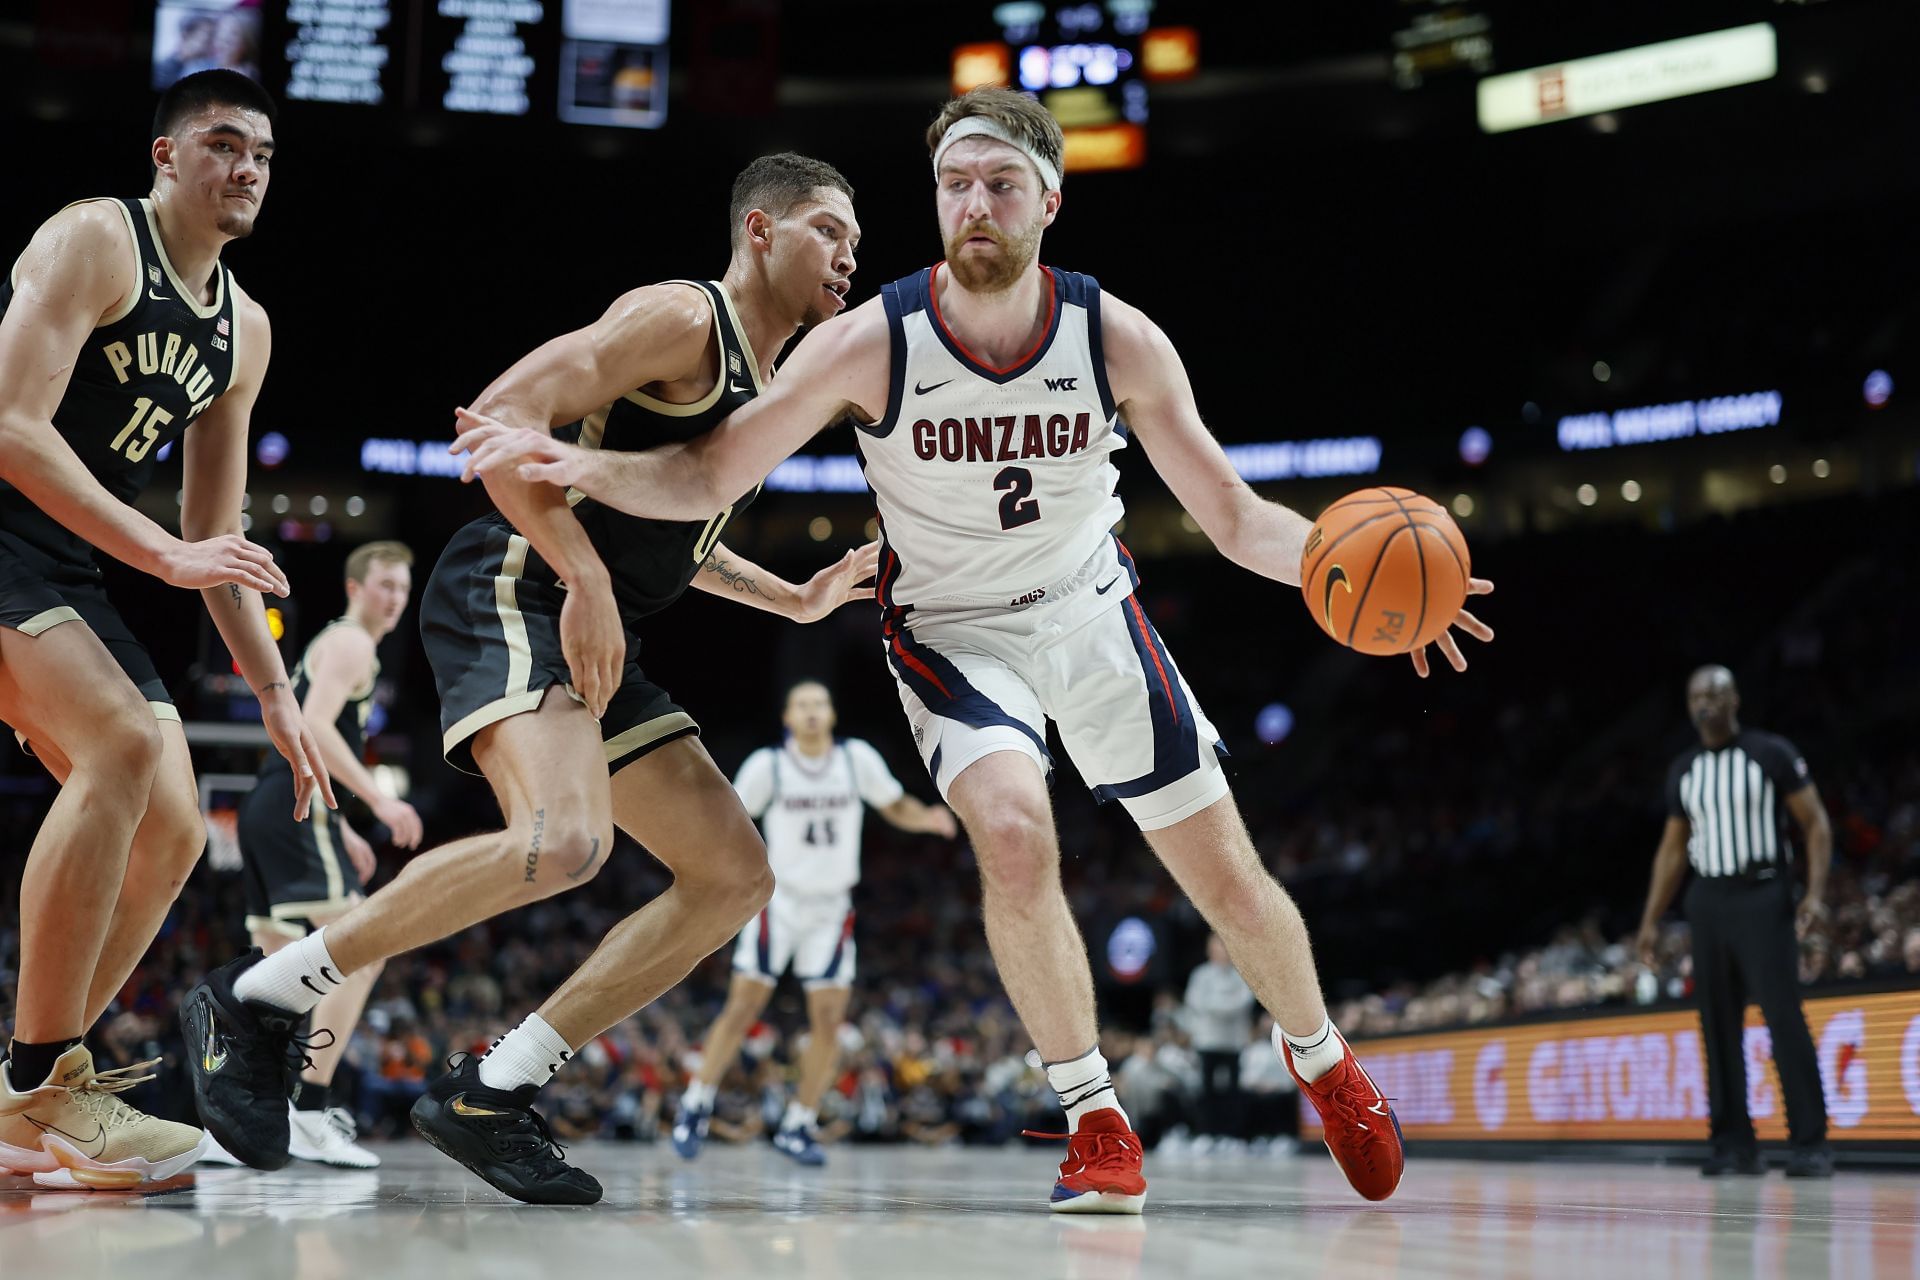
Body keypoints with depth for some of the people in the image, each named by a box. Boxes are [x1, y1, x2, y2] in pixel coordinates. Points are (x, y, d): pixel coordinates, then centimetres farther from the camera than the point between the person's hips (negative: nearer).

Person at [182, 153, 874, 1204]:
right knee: (563, 841, -33)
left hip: (595, 640, 10)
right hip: (510, 594, -10)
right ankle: (252, 1004, -17)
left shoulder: (768, 386, 21)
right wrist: (585, 578, -25)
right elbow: (501, 417, -19)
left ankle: (487, 1096, 3)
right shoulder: (682, 317, -8)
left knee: (736, 878, 3)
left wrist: (794, 599, 26)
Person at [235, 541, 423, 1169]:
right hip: (296, 810, -11)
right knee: (357, 957, -15)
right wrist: (379, 799, -25)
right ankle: (310, 1116, -19)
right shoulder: (351, 641, -5)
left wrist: (342, 830, 30)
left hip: (269, 811, 11)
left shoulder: (331, 644, 27)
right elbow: (315, 726, -21)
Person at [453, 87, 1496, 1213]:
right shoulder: (872, 344, -22)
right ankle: (1096, 1122, -11)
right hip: (952, 629, -2)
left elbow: (1235, 516, -12)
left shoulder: (1118, 339, -18)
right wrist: (581, 466, -35)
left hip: (1091, 611, 2)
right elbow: (706, 476, -16)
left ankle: (1324, 1060, 36)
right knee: (1015, 835, -30)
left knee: (1228, 877, 4)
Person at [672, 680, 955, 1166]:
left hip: (832, 908, 2)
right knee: (742, 1008, -7)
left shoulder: (857, 759, -4)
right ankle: (695, 1108, 8)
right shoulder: (767, 764, -9)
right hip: (778, 900, -2)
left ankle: (798, 1127, 9)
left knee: (829, 1019, -2)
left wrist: (927, 817, -14)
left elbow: (896, 807, 7)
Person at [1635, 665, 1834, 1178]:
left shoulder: (1772, 754, -2)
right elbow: (1673, 848, 19)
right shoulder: (1683, 770, 13)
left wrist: (1816, 894, -14)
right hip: (1708, 900, 5)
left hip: (1763, 898, -5)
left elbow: (1816, 822, -2)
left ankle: (1810, 1144, -9)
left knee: (1784, 1019, -12)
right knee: (1719, 1026, 3)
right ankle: (1733, 1145, 7)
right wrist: (1651, 920, 13)